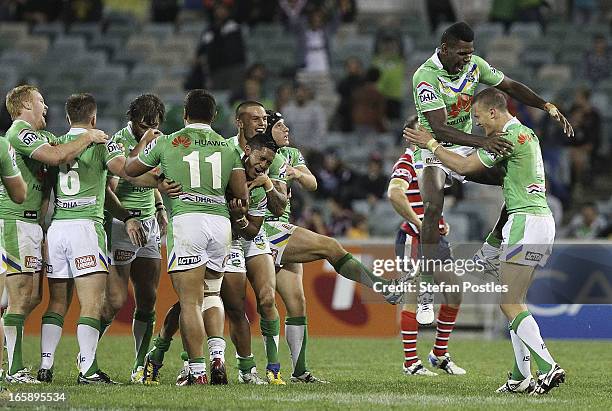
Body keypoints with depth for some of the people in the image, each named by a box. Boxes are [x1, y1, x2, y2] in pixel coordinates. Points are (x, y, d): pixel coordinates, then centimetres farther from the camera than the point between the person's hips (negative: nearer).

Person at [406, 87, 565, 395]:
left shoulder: (510, 137, -12)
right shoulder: (527, 133, 19)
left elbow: (464, 166, -8)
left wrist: (431, 144, 5)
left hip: (525, 220, -10)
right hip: (543, 221, 10)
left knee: (509, 303, -12)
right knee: (514, 302, 10)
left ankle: (548, 367, -20)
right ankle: (521, 377, 7)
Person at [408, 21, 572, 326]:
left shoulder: (474, 65, -5)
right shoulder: (425, 77, -25)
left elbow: (511, 87, 10)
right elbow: (439, 129, -33)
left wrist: (548, 107, -2)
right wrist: (483, 142, -43)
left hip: (467, 149, 7)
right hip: (436, 149, -7)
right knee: (433, 209, -29)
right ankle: (426, 295, -28)